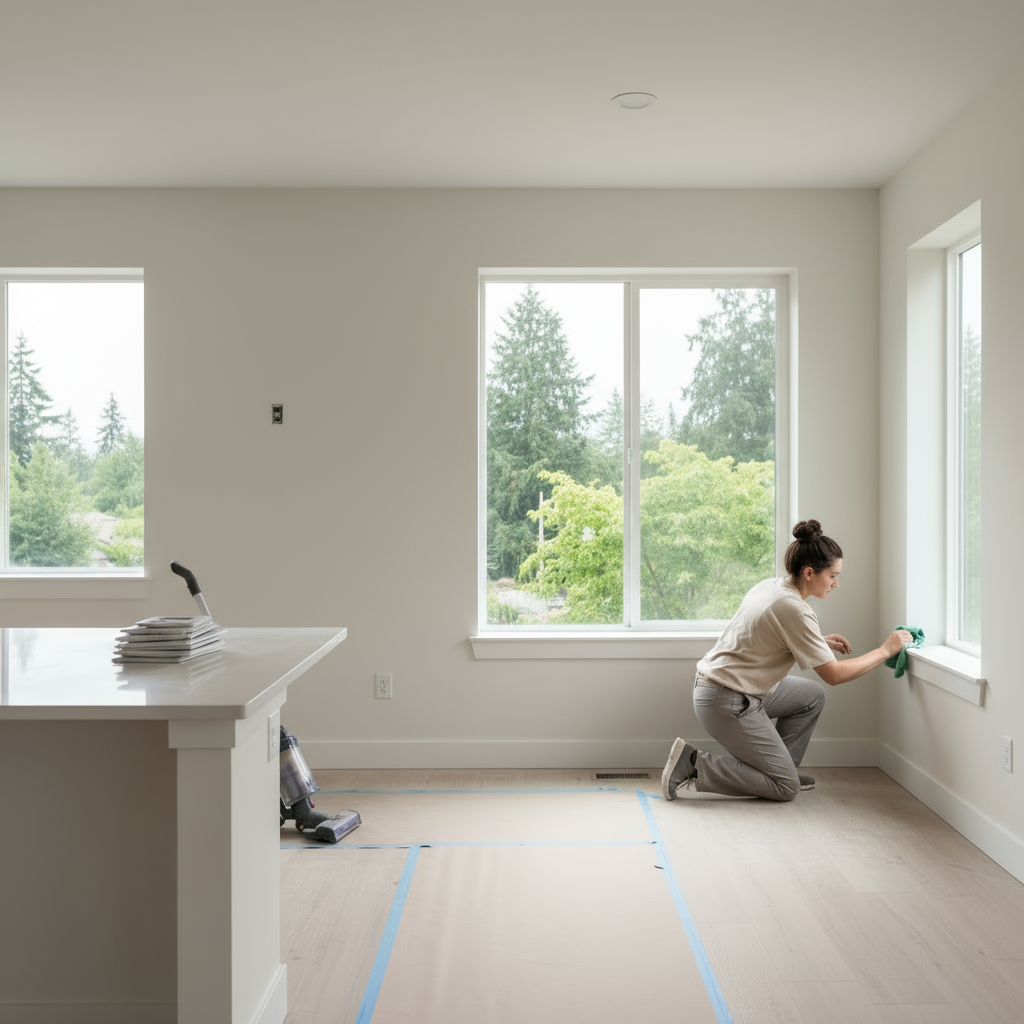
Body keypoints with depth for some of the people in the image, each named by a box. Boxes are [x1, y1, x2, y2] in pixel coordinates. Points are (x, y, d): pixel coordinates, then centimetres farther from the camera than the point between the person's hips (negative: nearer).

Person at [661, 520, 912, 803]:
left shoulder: (769, 586, 5)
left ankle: (778, 766, 20)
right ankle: (693, 764, -5)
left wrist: (820, 642, 14)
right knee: (786, 787, 0)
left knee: (812, 695, 19)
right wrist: (885, 650, -4)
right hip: (726, 703, -10)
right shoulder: (794, 610, -21)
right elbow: (834, 675, -14)